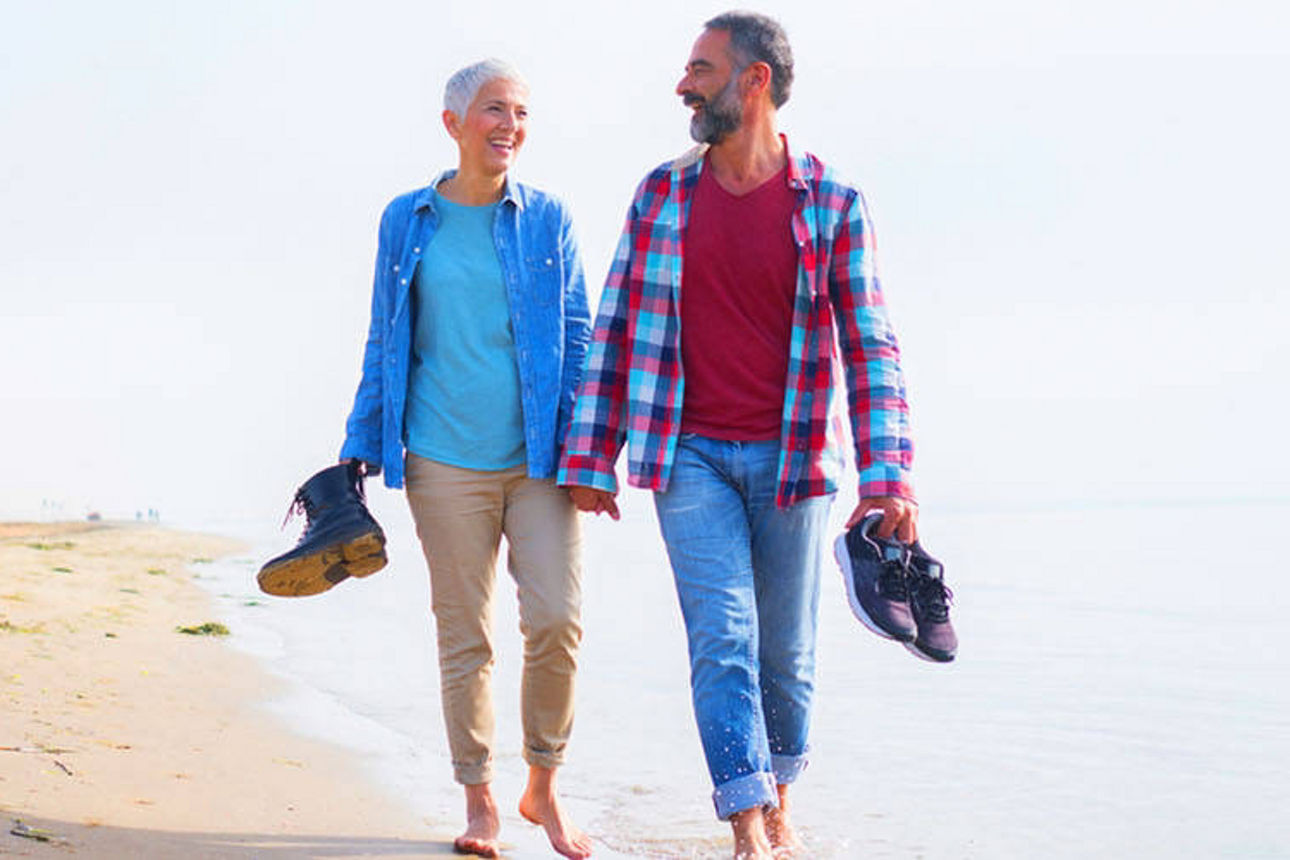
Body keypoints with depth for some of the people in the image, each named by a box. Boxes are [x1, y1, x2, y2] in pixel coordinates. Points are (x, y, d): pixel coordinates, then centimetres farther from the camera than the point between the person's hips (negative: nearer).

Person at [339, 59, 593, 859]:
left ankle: (544, 787, 11)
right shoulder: (407, 221, 6)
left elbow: (580, 338, 8)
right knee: (464, 635, 4)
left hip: (540, 457, 0)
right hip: (445, 461, 0)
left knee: (557, 619, -9)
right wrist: (359, 451, 8)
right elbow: (385, 344, 12)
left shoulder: (547, 217, 5)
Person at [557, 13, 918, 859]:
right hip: (691, 456, 1)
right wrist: (590, 459, 3)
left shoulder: (832, 203, -3)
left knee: (787, 652, 10)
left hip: (792, 458, 0)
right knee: (723, 640, -9)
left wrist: (888, 477, -14)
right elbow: (617, 330, 6)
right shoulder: (662, 195, 3)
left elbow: (870, 347, -5)